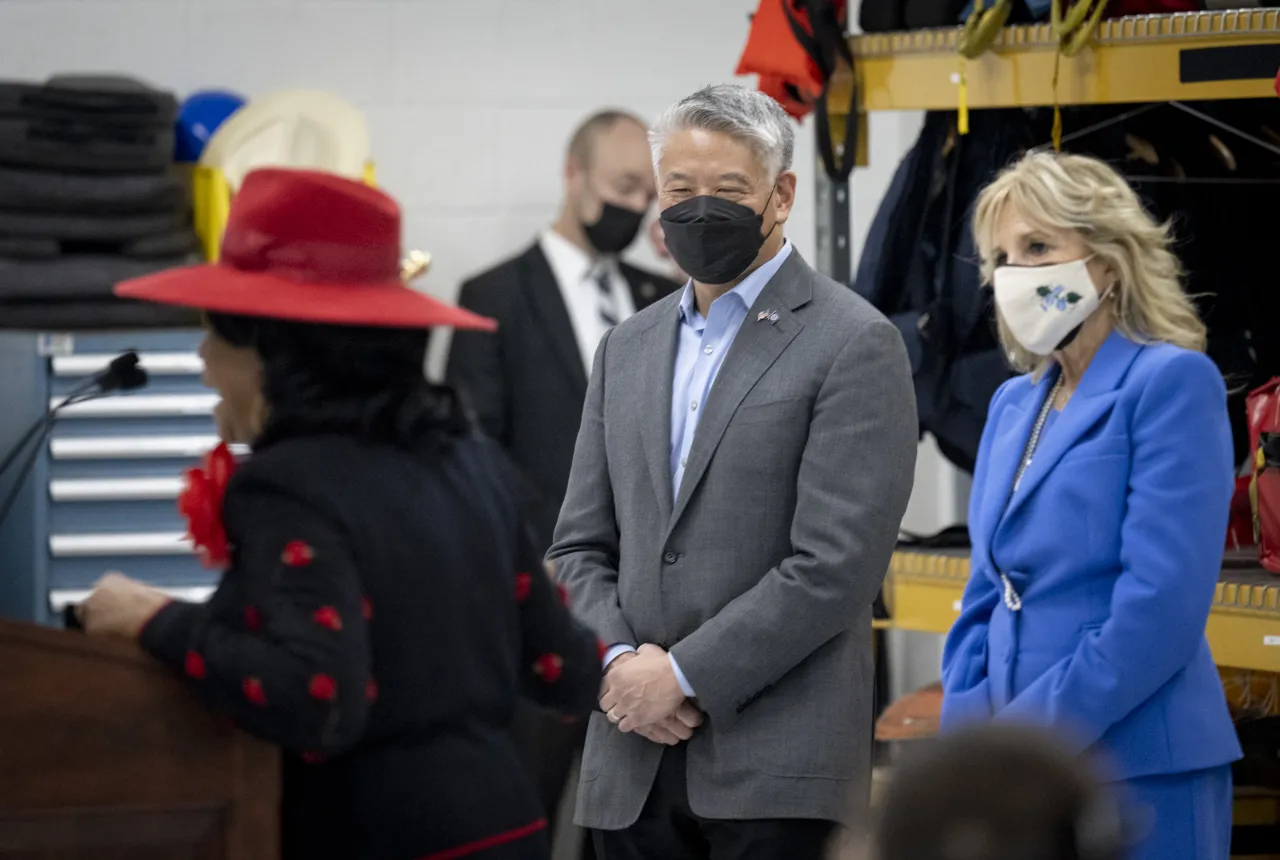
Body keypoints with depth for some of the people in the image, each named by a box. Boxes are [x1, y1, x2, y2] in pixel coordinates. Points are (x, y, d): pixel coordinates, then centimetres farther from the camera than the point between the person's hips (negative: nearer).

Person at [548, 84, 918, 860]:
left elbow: (836, 565, -12)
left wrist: (685, 675, -13)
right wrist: (621, 661, -4)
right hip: (635, 763, 6)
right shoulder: (628, 349, 17)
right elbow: (580, 548, 16)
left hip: (775, 767, -6)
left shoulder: (853, 345, -4)